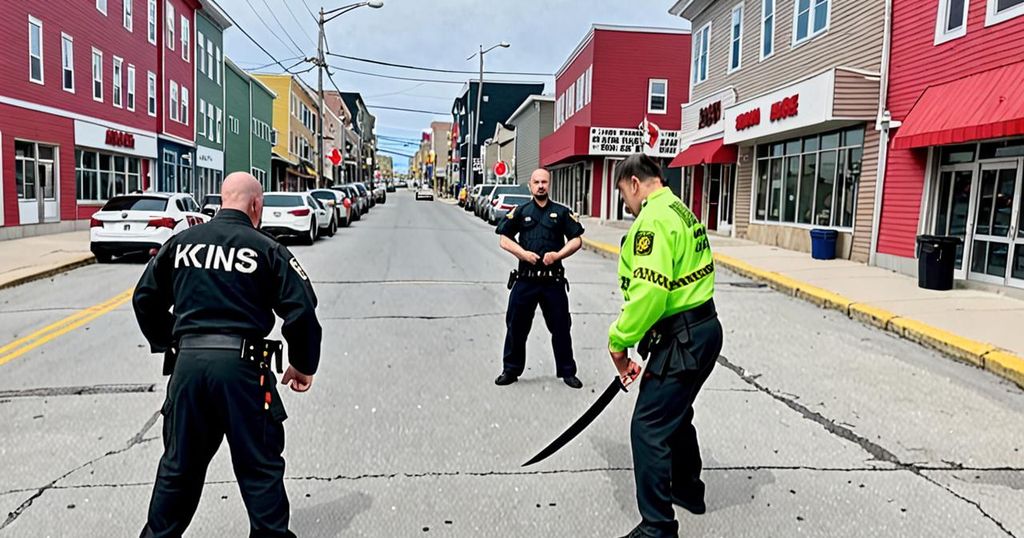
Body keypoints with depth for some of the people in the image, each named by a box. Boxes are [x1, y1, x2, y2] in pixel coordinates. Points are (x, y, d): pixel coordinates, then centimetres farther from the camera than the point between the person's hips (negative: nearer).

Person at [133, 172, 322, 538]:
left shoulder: (181, 242, 10)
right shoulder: (266, 249, -2)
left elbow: (145, 299, 15)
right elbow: (301, 310, -7)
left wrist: (167, 344, 28)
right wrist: (303, 365, 5)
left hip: (188, 361, 4)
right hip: (241, 364, -4)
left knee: (179, 464, 19)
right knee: (259, 466, 8)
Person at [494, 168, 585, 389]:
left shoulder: (562, 212, 7)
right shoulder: (520, 212, 9)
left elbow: (576, 240, 5)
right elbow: (504, 239, 7)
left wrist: (558, 255, -11)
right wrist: (523, 253, -9)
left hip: (553, 280, 0)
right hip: (525, 279, 1)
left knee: (561, 327, 5)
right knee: (516, 326, 6)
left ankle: (567, 371, 18)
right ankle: (511, 369, 20)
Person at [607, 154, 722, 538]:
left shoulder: (653, 218, -17)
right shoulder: (680, 210, 14)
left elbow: (649, 293, -27)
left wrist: (619, 341, -15)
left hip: (682, 340, -10)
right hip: (705, 328, 10)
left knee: (649, 428, -3)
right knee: (675, 414, 26)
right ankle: (687, 490, 44)